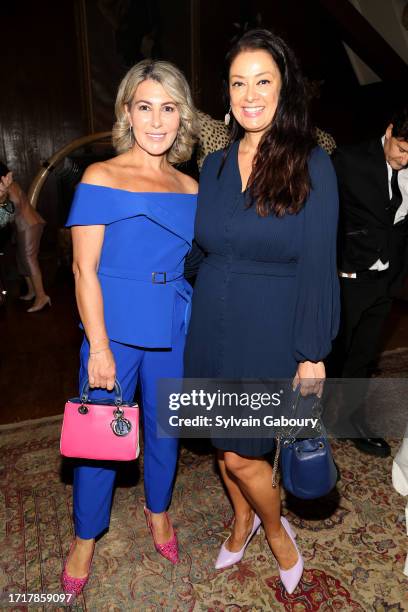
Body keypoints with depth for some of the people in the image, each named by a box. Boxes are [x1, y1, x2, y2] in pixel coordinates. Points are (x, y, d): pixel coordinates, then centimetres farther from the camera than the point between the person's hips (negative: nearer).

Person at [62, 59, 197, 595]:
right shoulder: (100, 178, -5)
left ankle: (158, 510, 45)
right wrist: (98, 347, -13)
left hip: (175, 330, 4)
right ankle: (86, 536, 37)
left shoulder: (190, 188, 6)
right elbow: (85, 268, -9)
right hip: (114, 329, -3)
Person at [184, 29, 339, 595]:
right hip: (212, 333, 5)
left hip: (270, 338, -4)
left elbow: (318, 266, -10)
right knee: (224, 445, 18)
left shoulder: (311, 165, -8)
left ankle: (277, 532, 39)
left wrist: (313, 355, -10)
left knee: (243, 454, 5)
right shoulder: (213, 166, 5)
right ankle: (243, 521, 49)